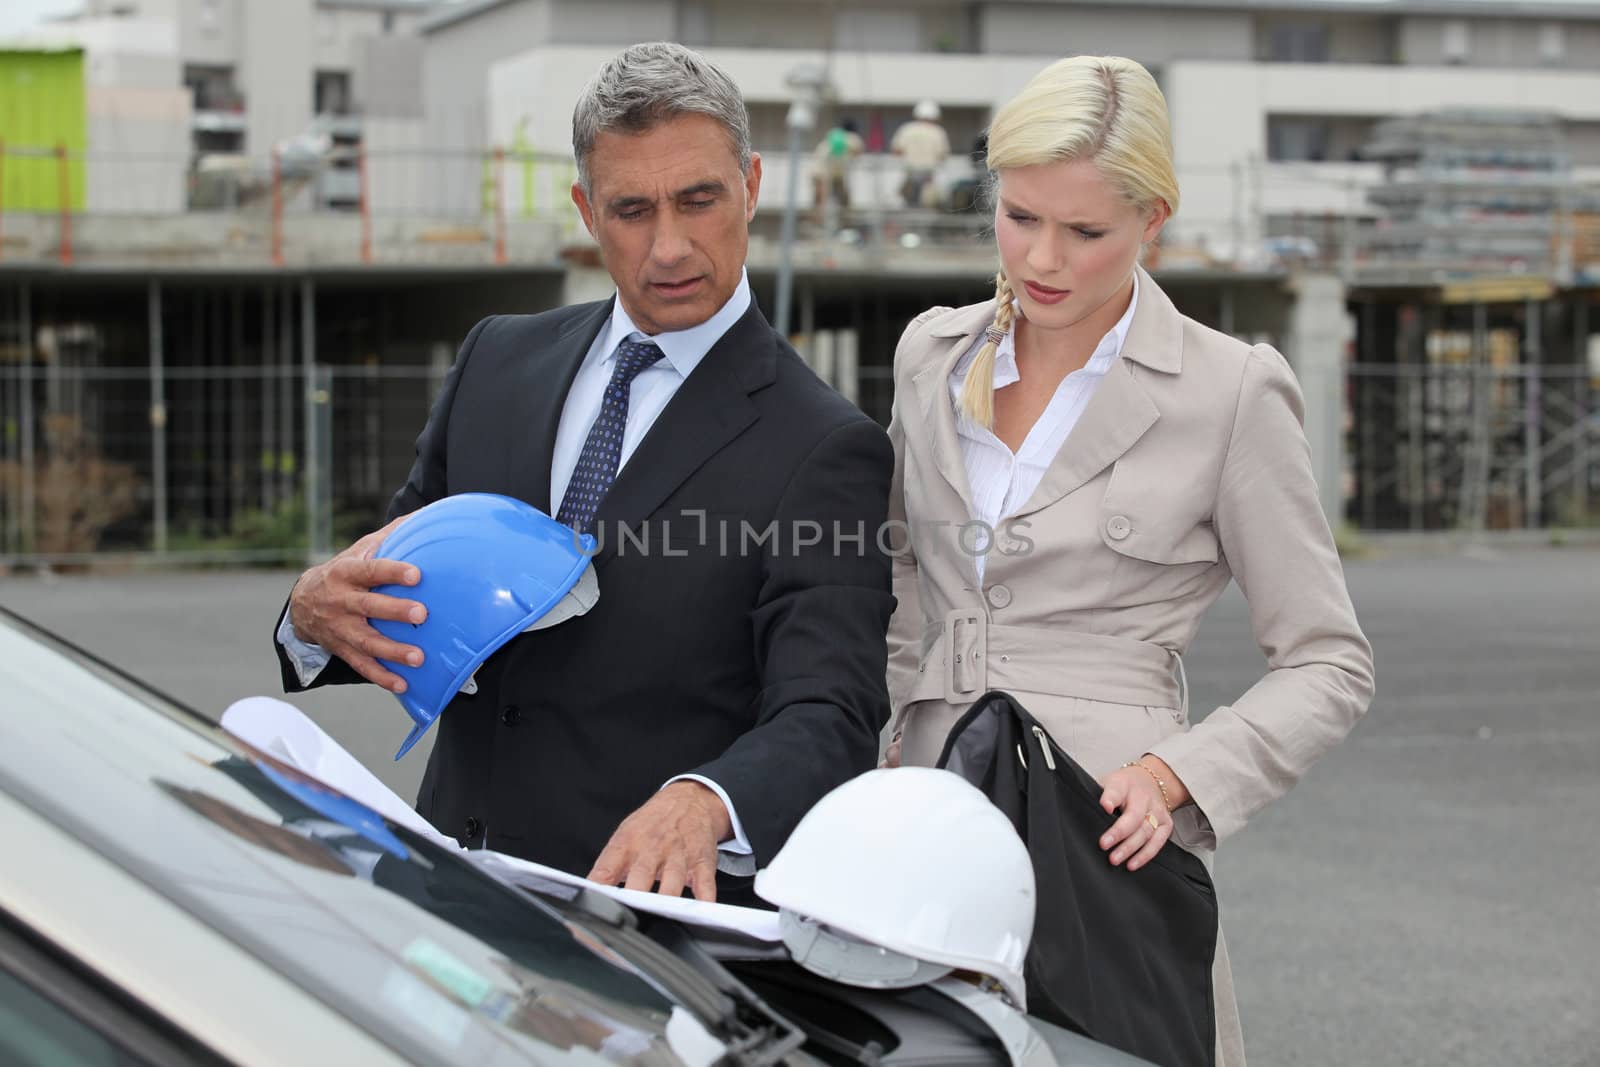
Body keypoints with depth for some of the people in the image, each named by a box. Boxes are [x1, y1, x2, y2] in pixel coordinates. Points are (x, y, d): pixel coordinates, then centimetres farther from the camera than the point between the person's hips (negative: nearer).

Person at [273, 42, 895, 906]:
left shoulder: (823, 449, -5)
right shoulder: (498, 361, 12)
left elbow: (828, 719, -15)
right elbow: (395, 575, 17)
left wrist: (702, 803, -36)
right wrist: (316, 611, -7)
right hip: (455, 894, 3)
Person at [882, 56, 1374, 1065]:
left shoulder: (1232, 393, -5)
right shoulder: (932, 352, 9)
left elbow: (1329, 664, -2)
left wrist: (1168, 775, -16)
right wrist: (900, 725, 9)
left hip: (1103, 831, -4)